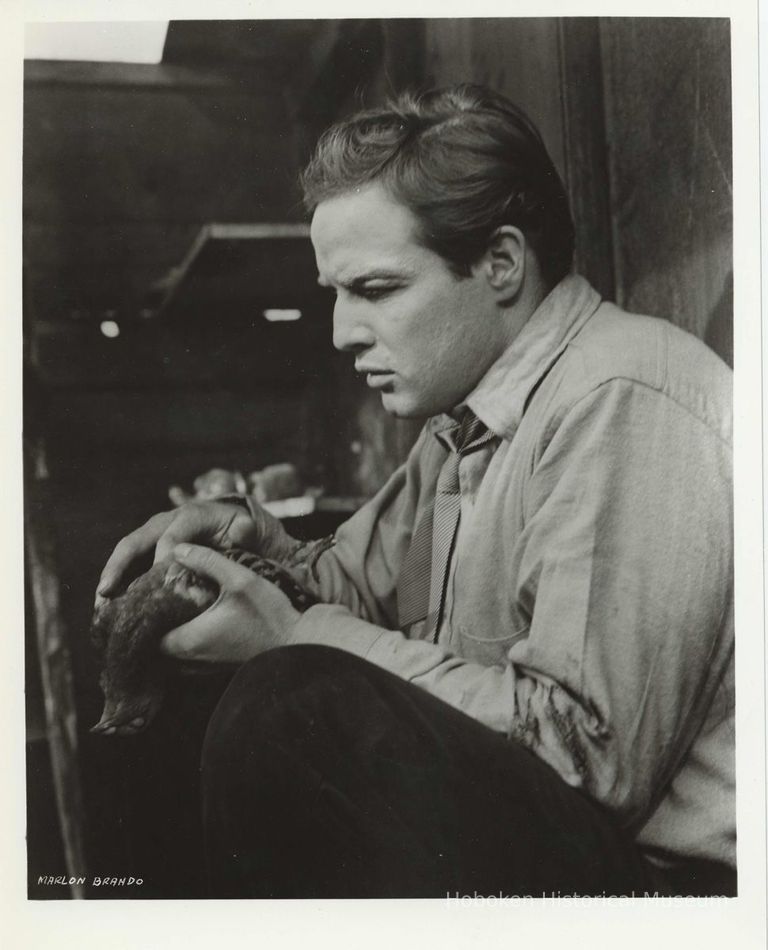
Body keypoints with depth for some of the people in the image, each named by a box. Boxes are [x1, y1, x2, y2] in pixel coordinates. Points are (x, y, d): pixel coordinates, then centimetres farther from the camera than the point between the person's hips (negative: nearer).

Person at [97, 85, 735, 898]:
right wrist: (253, 538, -3)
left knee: (291, 708, -27)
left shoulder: (622, 404, -20)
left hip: (667, 868, -8)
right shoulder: (465, 418, 11)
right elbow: (360, 584, 19)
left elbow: (594, 755, -24)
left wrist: (301, 638, -20)